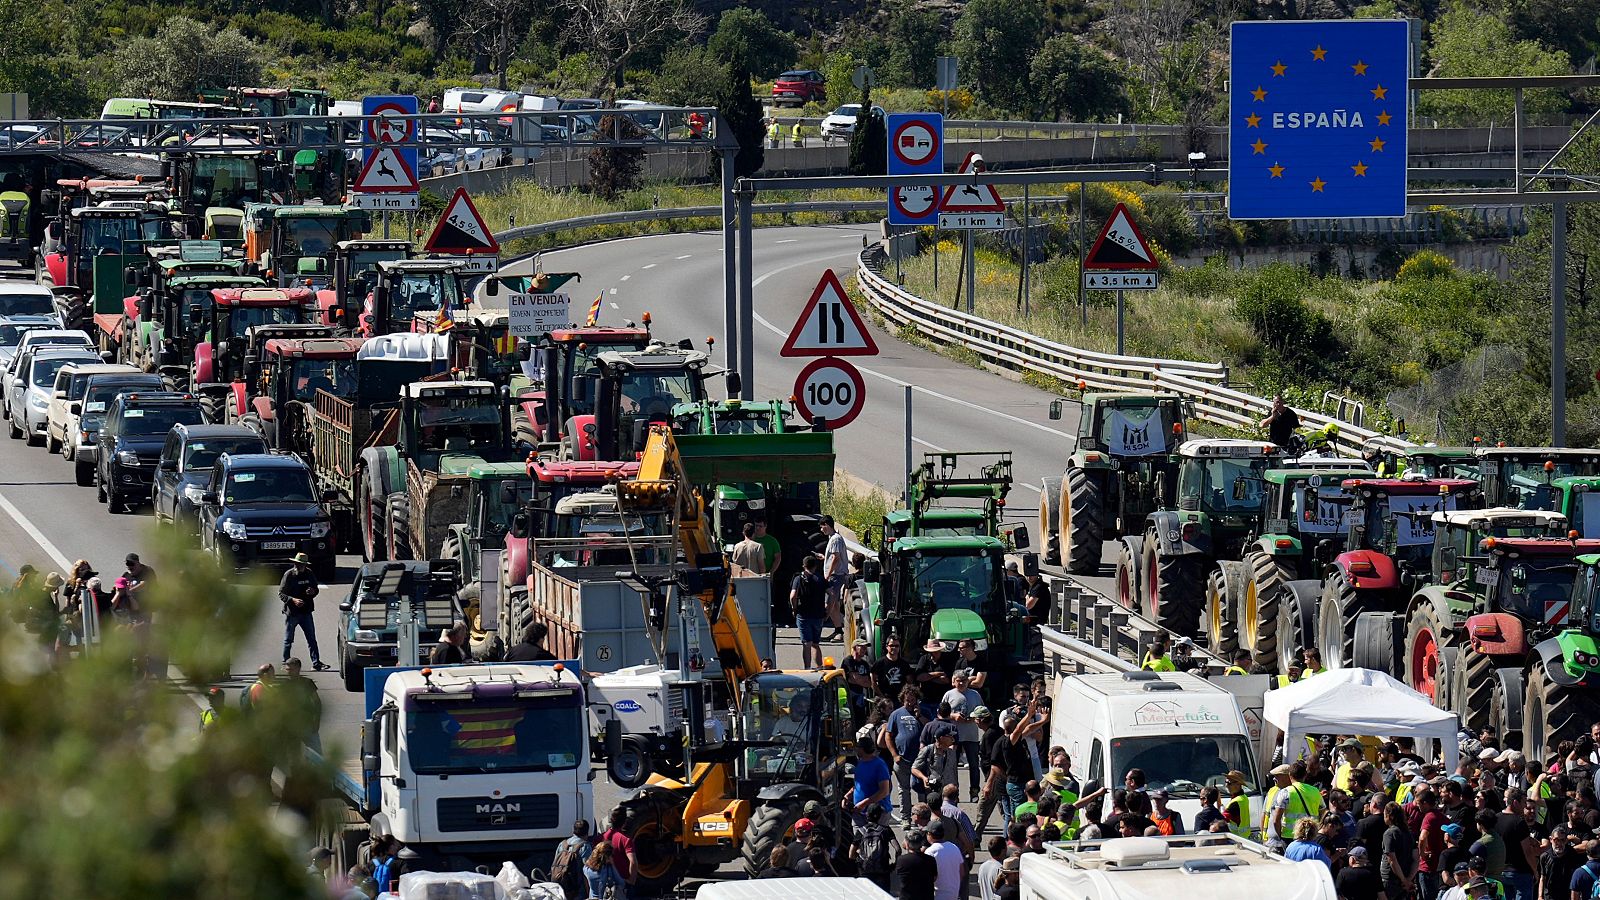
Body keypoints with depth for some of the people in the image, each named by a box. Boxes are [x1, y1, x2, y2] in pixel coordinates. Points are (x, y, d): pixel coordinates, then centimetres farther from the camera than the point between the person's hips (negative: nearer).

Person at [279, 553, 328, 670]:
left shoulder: (309, 574, 4)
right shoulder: (289, 575, -8)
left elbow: (316, 589, 16)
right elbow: (281, 593, -8)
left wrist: (313, 591, -8)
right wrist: (293, 600, -23)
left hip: (306, 612, 3)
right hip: (292, 612, -3)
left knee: (312, 638, 0)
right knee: (288, 640, 7)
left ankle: (316, 663, 0)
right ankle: (285, 662, 18)